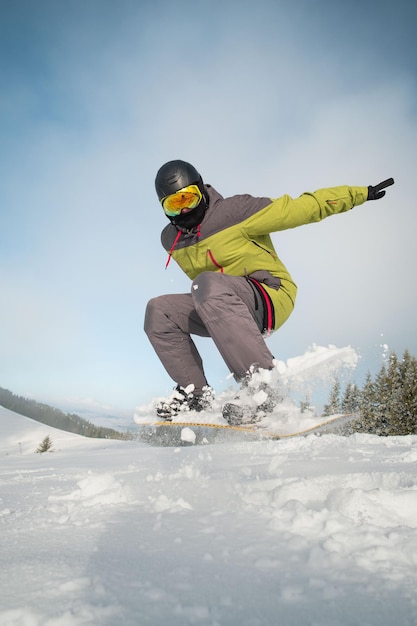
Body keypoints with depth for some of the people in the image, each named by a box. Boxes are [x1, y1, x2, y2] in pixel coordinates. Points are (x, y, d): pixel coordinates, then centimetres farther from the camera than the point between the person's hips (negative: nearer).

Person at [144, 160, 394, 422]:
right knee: (158, 311, -10)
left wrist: (361, 193, -10)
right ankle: (196, 392, -9)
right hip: (221, 308, 7)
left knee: (207, 285, -35)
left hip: (271, 297, -6)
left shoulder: (235, 212, -14)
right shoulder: (171, 241, 5)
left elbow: (299, 209, -11)